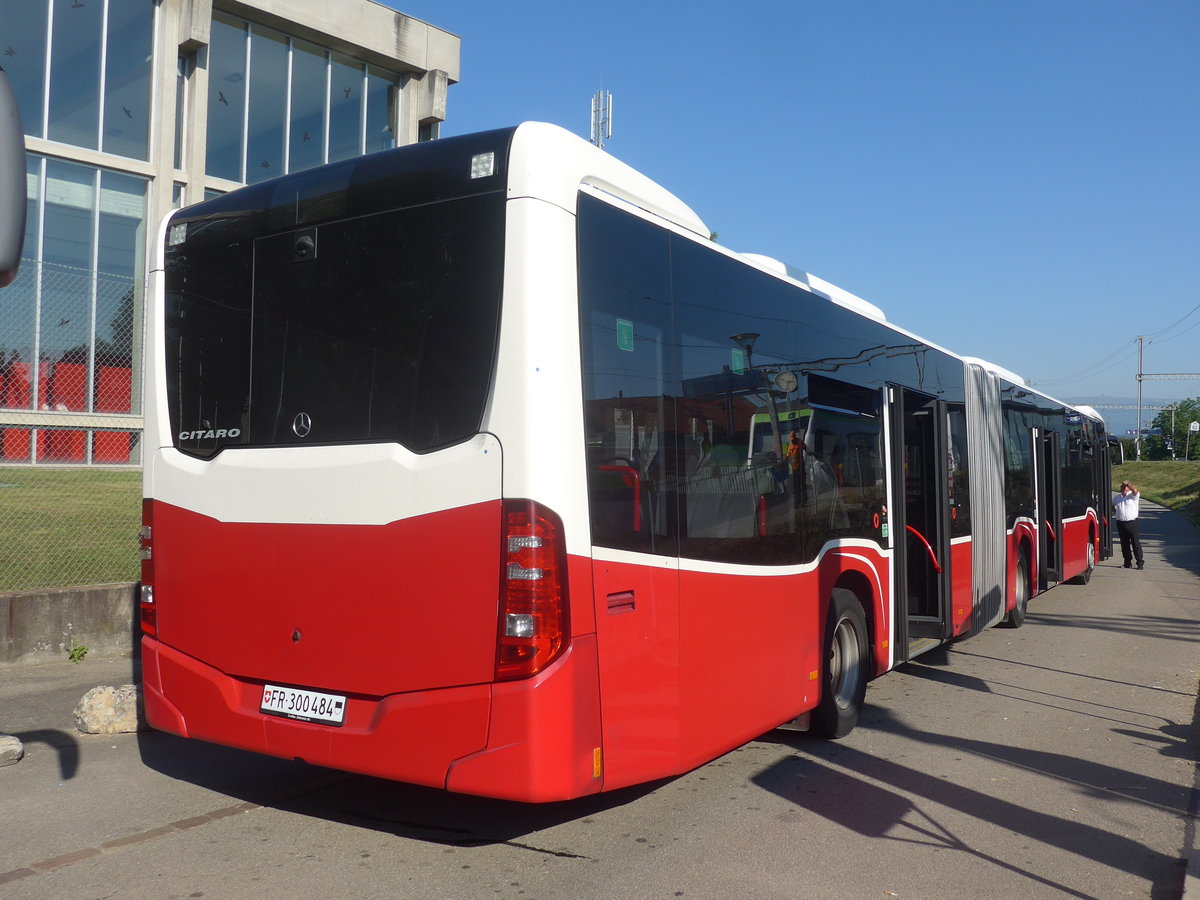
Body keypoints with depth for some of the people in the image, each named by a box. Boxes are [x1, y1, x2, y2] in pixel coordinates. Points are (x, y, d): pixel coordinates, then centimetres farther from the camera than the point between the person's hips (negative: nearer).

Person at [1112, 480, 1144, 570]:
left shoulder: (1133, 496, -2)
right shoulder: (1117, 497, 15)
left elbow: (1135, 491, -25)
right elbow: (1112, 505, 33)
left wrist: (1127, 483, -14)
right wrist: (1114, 511, 14)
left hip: (1132, 522, -5)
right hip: (1121, 524, 5)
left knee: (1136, 543, -3)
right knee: (1124, 544, 8)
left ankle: (1140, 561, 2)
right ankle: (1127, 561, 15)